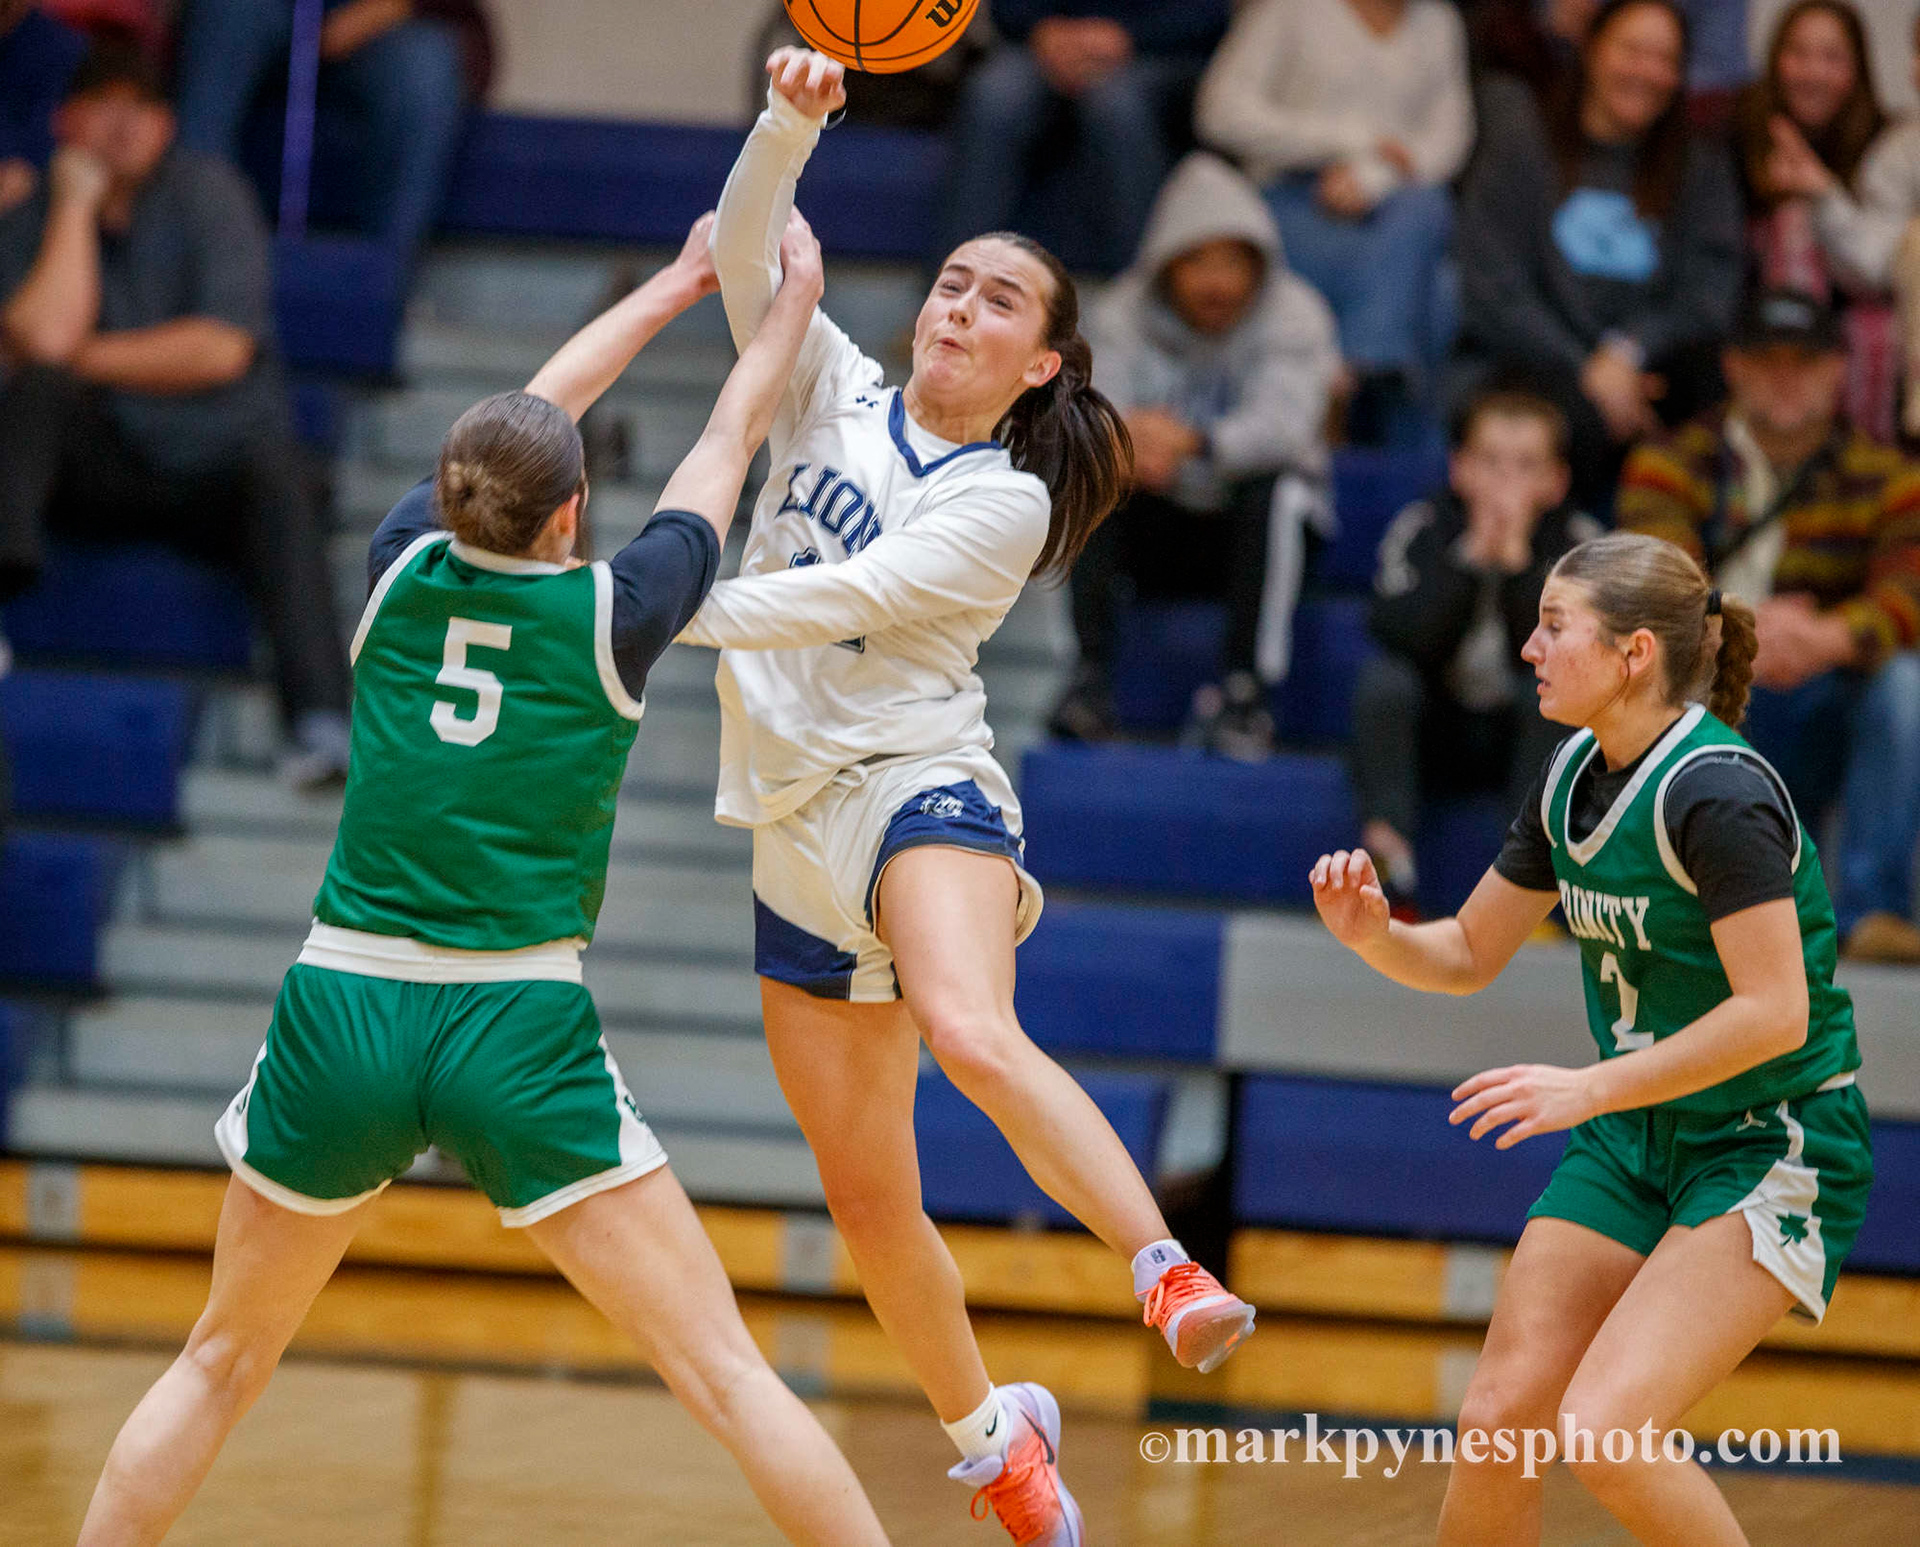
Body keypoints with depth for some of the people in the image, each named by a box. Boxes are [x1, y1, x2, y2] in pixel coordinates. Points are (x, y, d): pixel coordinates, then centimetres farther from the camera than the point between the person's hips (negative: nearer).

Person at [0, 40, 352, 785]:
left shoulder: (207, 190, -1)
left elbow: (222, 350, -11)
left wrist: (87, 357, -6)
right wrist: (76, 205, -11)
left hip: (214, 474, -1)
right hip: (97, 472, 1)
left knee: (272, 472, -34)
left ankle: (320, 722, -52)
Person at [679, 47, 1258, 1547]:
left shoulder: (1006, 505, -3)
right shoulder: (839, 396, 11)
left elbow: (847, 599, -15)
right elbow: (745, 254, 1)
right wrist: (791, 122, -14)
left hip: (919, 785, -5)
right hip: (797, 832, 5)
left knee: (973, 1033, -37)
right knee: (867, 1198, 8)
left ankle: (1173, 1274, -41)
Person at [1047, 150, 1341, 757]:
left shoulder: (1294, 315, -11)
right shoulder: (1124, 315, -4)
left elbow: (1283, 424, -29)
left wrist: (1195, 443, -48)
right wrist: (1130, 444, -45)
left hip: (1259, 529, -2)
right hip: (1162, 530, 2)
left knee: (1277, 488, -34)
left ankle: (1245, 693, -33)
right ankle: (1092, 679, -28)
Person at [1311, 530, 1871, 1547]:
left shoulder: (1715, 793, -22)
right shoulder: (1573, 779, 4)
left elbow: (1775, 1013, -26)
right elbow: (1468, 955, 14)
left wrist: (1590, 1088, -27)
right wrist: (1372, 934, -7)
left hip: (1774, 1152, -8)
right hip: (1633, 1146, 8)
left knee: (1601, 1432, -21)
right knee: (1498, 1419, -2)